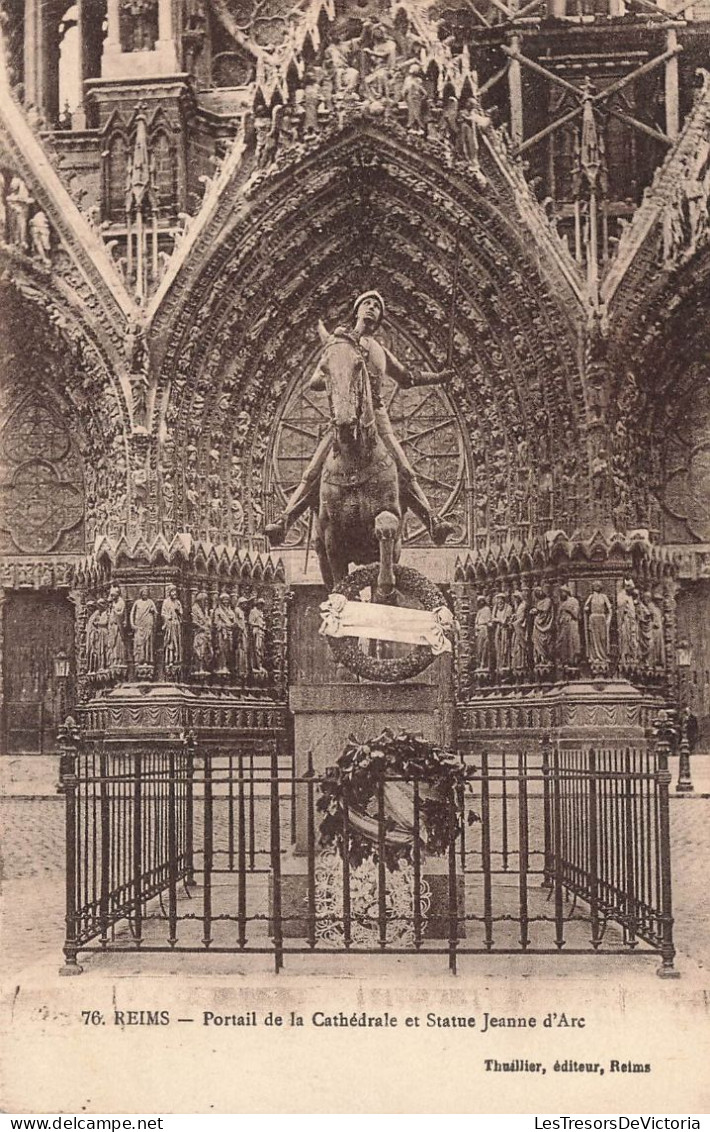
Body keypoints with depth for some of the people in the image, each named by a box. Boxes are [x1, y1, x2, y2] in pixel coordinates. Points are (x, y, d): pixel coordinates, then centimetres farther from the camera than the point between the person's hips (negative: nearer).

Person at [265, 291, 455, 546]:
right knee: (313, 475, -15)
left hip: (377, 417, 2)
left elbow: (406, 379, 37)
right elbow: (314, 383, 8)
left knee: (405, 474, -13)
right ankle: (283, 521, -20)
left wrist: (439, 377, 26)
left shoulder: (381, 351, 24)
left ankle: (433, 522, -19)